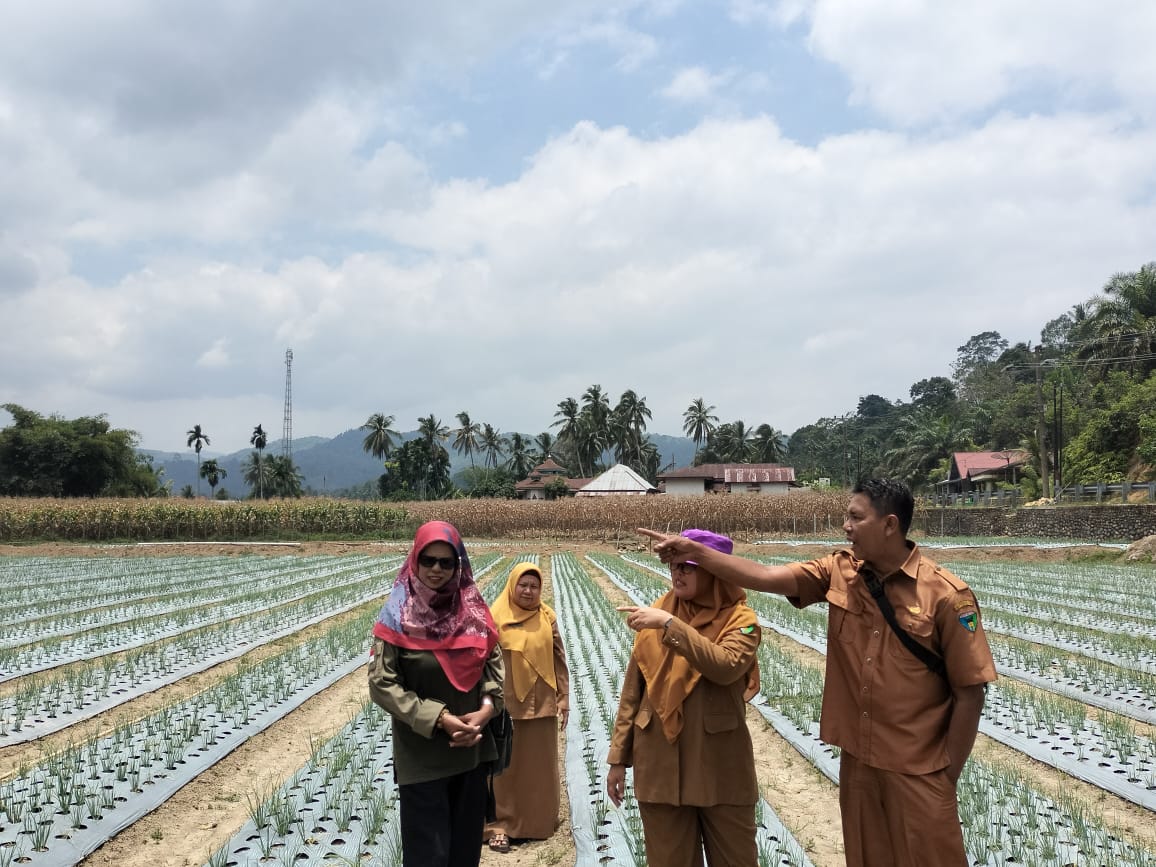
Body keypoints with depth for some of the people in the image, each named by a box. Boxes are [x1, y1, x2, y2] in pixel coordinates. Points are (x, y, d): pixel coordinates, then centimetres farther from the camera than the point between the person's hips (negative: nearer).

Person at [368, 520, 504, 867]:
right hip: (421, 754, -4)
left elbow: (493, 662, 6)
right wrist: (438, 718, -19)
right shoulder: (399, 614, -11)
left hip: (472, 747, 4)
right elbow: (382, 684, -13)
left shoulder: (473, 609, 0)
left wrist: (487, 707, -13)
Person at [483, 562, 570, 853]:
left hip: (542, 704, 3)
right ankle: (500, 824, 15)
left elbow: (559, 659, 5)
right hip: (507, 704, -3)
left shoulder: (548, 617, 1)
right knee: (505, 765, 6)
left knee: (540, 764, 12)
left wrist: (564, 697, 3)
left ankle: (541, 821, 27)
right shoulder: (495, 617, -8)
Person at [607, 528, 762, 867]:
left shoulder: (739, 619, -6)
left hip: (721, 768, -2)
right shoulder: (654, 616, 2)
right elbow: (632, 691, 7)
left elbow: (725, 667, -27)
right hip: (659, 765, 2)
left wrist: (671, 625, -28)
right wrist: (618, 757, 7)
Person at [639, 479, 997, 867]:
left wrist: (948, 775, -8)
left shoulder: (946, 596, -16)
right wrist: (696, 552, -20)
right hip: (857, 759, 5)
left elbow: (969, 692, -12)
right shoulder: (839, 572, -2)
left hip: (918, 771, -5)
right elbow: (767, 577, -10)